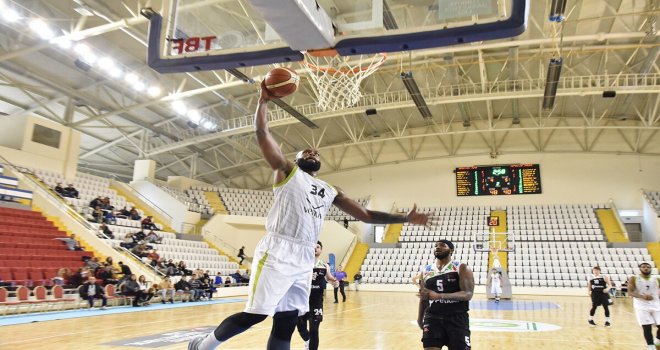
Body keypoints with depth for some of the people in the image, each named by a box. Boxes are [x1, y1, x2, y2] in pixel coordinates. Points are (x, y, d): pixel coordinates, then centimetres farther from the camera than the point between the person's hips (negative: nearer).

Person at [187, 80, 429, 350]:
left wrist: (404, 218, 18)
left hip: (304, 260, 6)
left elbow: (366, 215, 22)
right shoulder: (287, 172, 9)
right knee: (256, 314, -7)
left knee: (286, 325, 4)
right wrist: (264, 99, 5)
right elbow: (261, 132, 1)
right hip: (277, 252, -6)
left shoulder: (331, 192, 22)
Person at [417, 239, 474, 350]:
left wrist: (439, 296, -28)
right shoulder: (426, 271, 10)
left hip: (457, 318, -3)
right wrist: (420, 318, 12)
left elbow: (468, 294, -16)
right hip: (432, 318, 3)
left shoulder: (461, 268, -4)